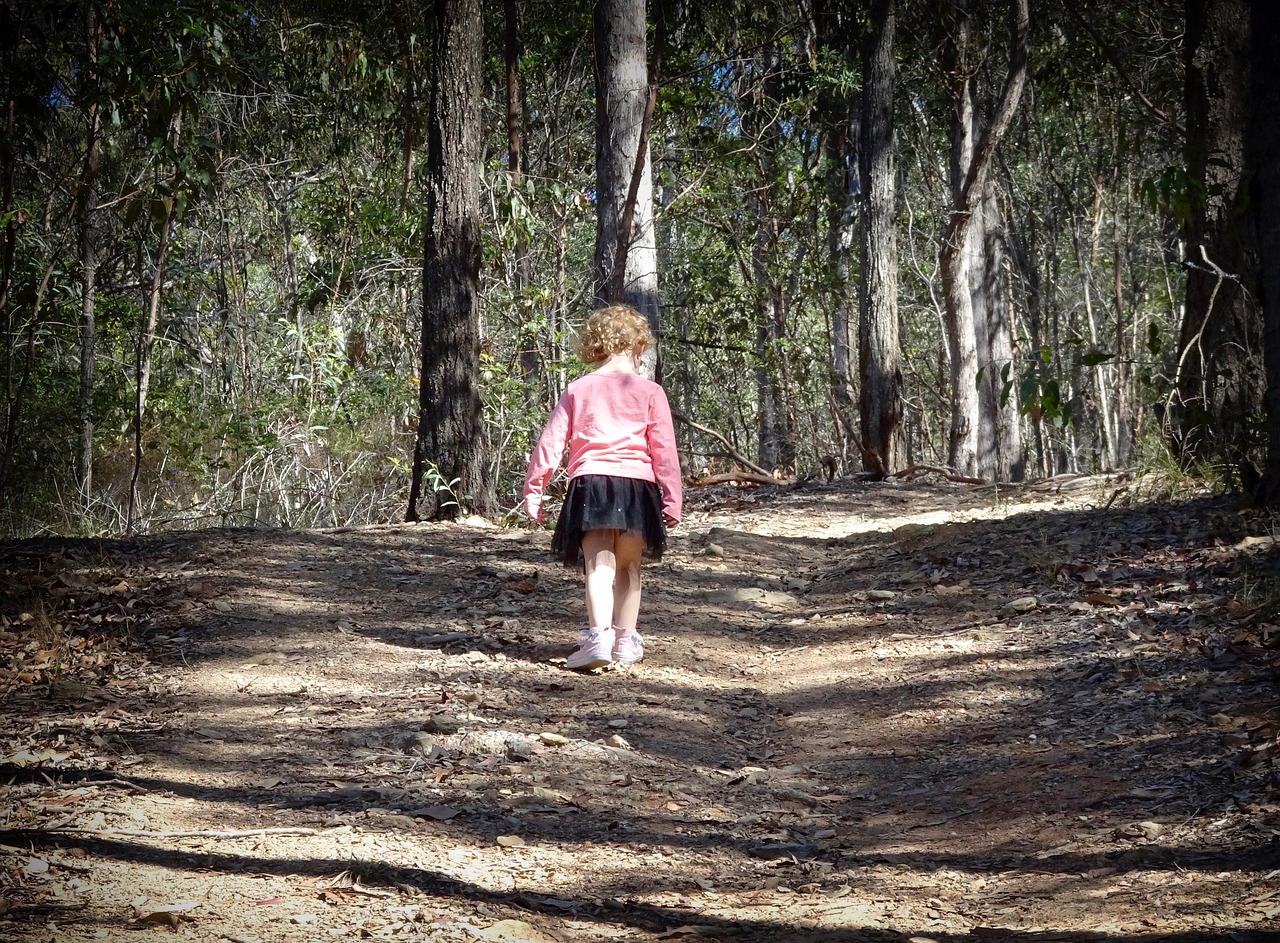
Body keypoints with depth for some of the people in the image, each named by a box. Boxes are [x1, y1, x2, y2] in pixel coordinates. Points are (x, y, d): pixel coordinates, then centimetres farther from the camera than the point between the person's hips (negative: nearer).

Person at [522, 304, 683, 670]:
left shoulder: (578, 390, 10)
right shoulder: (650, 392, 6)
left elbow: (551, 443, 7)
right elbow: (664, 450, 3)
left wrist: (533, 490, 10)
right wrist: (672, 498, 5)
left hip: (590, 483, 0)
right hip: (637, 485, 0)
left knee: (599, 566, -6)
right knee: (628, 567, 15)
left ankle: (599, 636, -24)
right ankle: (625, 639, 19)